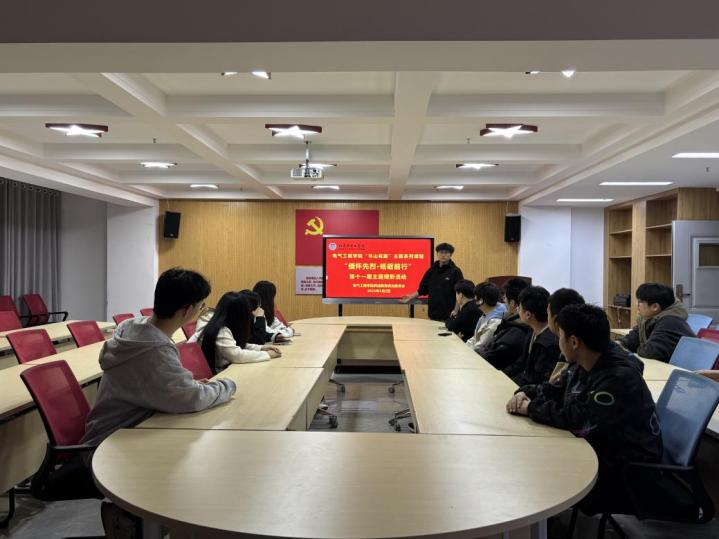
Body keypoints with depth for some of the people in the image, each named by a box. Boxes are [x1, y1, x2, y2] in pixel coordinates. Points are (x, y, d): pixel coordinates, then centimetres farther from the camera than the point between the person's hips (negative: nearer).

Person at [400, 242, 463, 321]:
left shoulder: (455, 271, -4)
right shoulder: (432, 270, 10)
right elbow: (423, 289, 15)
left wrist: (455, 311, -18)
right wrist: (411, 297, 3)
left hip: (449, 315, -4)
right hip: (433, 314, 5)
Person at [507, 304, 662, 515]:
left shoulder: (620, 377, -26)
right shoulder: (588, 366, 3)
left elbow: (582, 422, -33)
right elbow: (558, 390, 17)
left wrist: (533, 408, -20)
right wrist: (526, 393, -3)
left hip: (628, 472, -9)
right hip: (599, 450, 9)